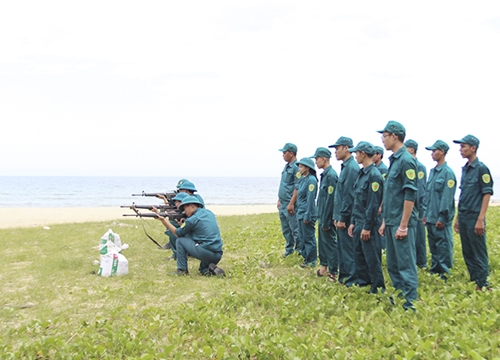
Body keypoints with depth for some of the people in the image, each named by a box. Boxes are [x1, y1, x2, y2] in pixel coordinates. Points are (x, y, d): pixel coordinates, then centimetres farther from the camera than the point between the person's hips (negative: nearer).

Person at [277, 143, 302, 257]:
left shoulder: (296, 167, -15)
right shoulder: (286, 167, 15)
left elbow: (297, 187, -20)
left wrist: (291, 203, -22)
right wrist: (279, 200, 20)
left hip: (290, 205, -10)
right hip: (282, 205, 10)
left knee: (295, 229, -4)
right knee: (285, 229, 16)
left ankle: (300, 251, 5)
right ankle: (289, 250, 26)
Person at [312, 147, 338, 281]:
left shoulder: (331, 176, -19)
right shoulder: (325, 174, 10)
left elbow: (330, 199, -21)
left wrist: (326, 221, -20)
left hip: (327, 217, -9)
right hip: (321, 215, 9)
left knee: (330, 243, -1)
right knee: (322, 241, 17)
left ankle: (333, 272, 7)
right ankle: (324, 266, 30)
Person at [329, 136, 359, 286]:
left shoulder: (352, 168, -16)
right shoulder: (345, 167, 15)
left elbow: (349, 196, -20)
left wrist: (342, 217, -18)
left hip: (347, 217, -10)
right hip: (342, 217, 10)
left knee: (348, 248, -3)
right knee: (342, 247, 15)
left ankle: (352, 279, 4)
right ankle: (343, 275, 24)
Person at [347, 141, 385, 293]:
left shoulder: (374, 175, -16)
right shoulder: (361, 173, 13)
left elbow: (373, 204, -20)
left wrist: (367, 227, -20)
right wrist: (353, 222, 16)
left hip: (368, 224, -9)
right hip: (359, 222, 9)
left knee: (372, 256, -2)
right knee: (359, 253, 15)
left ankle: (378, 287, 8)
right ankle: (363, 282, 25)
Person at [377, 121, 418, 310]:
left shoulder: (406, 160, -13)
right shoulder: (393, 160, 15)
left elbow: (410, 195, -18)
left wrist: (403, 225, -20)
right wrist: (384, 221, 18)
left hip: (401, 223, -9)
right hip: (391, 222, 9)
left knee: (406, 264, -3)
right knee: (393, 264, 15)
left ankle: (410, 302, 4)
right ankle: (398, 296, 25)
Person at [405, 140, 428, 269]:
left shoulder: (420, 167, -10)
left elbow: (420, 190, -15)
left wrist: (417, 209, -19)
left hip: (416, 208, -8)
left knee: (418, 237, 0)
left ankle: (421, 263, 8)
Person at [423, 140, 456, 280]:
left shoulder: (448, 172, -12)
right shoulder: (433, 171, 14)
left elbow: (447, 197, -16)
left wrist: (442, 218, -18)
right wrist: (426, 214, 17)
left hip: (441, 220, -8)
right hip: (431, 218, 9)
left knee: (443, 246, -2)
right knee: (433, 245, 14)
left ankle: (444, 274, 4)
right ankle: (434, 271, 23)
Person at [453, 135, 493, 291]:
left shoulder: (481, 168, -9)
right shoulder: (465, 169, 13)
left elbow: (487, 194, -13)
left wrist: (481, 219, -18)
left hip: (474, 218, -8)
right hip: (463, 218, 8)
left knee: (479, 253, -1)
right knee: (467, 253, 12)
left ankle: (482, 286, 7)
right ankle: (474, 281, 21)